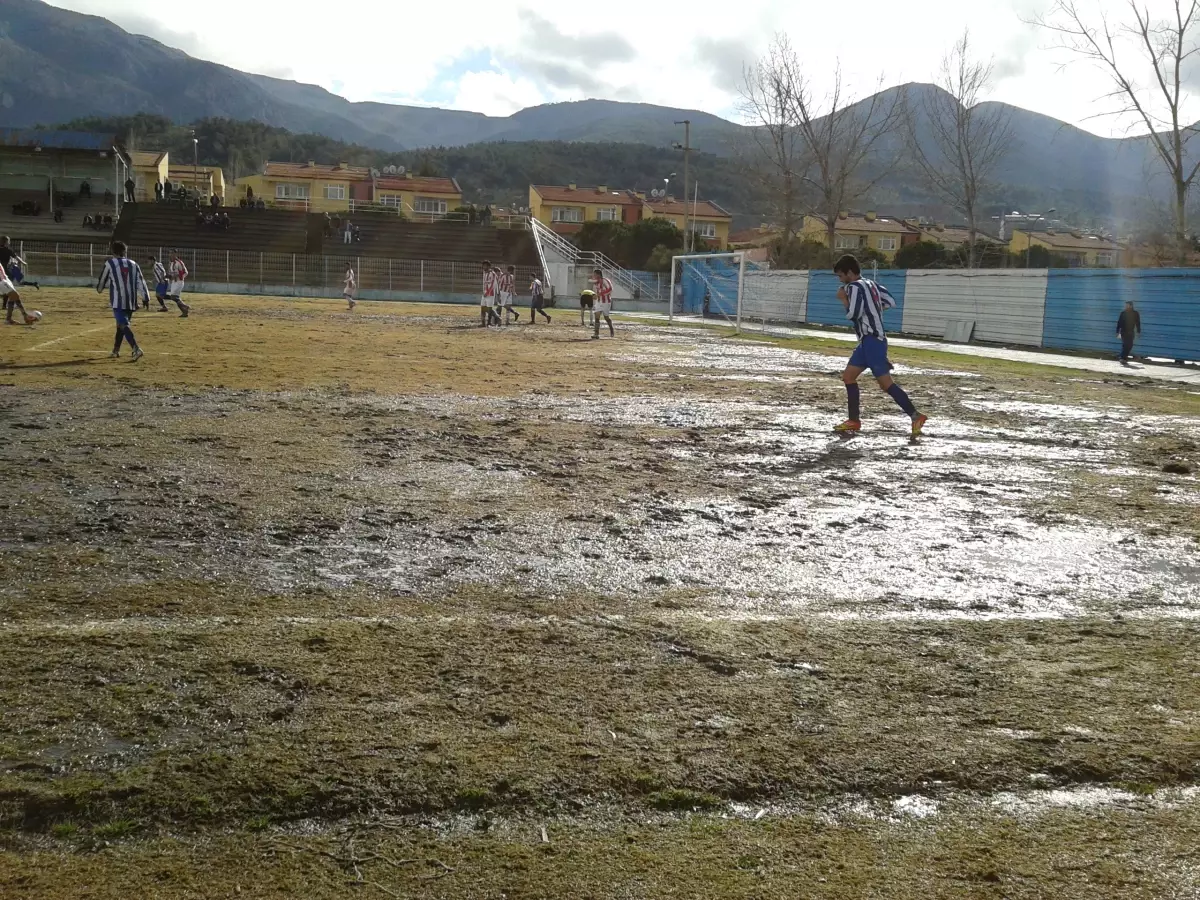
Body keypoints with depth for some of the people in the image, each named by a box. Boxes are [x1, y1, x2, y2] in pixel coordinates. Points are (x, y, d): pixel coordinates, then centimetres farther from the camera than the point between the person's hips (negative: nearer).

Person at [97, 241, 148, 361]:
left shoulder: (109, 263, 2)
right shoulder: (133, 264, 12)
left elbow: (102, 280, 12)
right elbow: (141, 282, 5)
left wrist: (99, 289, 32)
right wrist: (146, 297, 3)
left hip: (118, 301, -5)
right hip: (131, 301, 5)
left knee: (124, 325, -13)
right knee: (121, 324, 19)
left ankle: (136, 349, -31)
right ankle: (116, 350, 28)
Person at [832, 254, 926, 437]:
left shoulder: (854, 286, -11)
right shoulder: (869, 283, 16)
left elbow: (852, 314, -19)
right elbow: (890, 302, 18)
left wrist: (843, 298, -3)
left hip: (872, 340, -10)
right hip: (869, 339, 10)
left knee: (885, 382, -12)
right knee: (848, 376, 11)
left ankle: (916, 417, -13)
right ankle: (854, 421, 12)